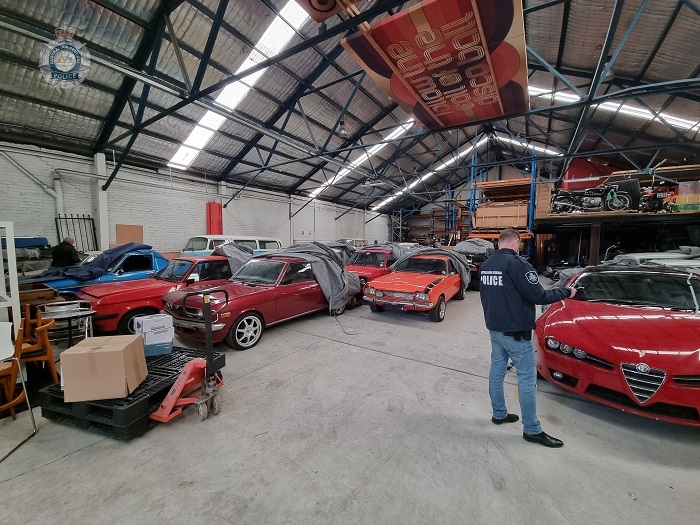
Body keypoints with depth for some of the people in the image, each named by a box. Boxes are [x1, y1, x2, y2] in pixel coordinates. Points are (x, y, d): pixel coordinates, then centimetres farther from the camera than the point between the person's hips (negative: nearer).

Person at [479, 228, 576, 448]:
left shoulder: (486, 265, 6)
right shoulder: (517, 263, -19)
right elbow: (537, 296, -18)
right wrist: (565, 292, -1)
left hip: (494, 328, 8)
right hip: (515, 331, -8)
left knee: (496, 371, 16)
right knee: (527, 378, 3)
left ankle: (499, 414, 31)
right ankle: (532, 430, 14)